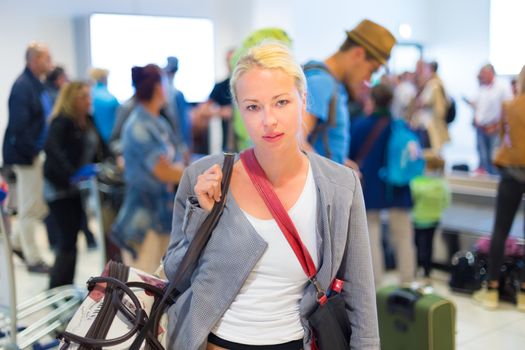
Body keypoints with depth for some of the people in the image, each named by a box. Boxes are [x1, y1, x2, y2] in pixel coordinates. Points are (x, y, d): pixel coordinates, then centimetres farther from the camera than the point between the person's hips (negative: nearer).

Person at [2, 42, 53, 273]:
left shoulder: (36, 84, 11)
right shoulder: (22, 86, -18)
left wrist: (42, 151, 10)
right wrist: (32, 154, -17)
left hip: (39, 153, 9)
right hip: (27, 156, -9)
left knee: (42, 205, 17)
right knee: (30, 208, 3)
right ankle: (33, 260, 15)